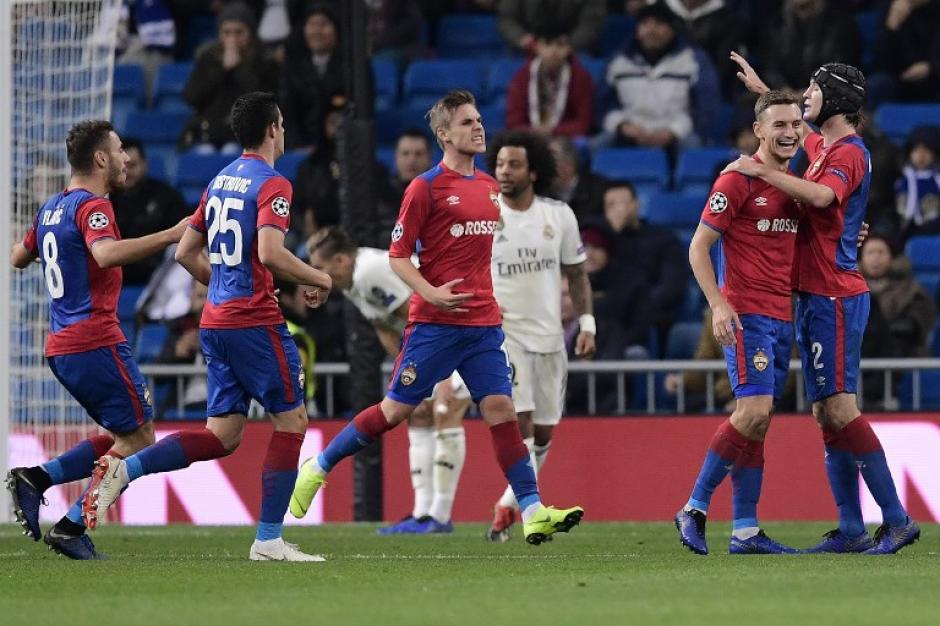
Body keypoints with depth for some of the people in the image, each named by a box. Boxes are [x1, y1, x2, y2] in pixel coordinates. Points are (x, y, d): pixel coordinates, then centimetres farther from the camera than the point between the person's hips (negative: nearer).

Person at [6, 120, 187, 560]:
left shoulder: (51, 208, 16)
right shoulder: (92, 206, -11)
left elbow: (18, 258, 29)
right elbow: (106, 254, -31)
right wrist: (170, 236, -32)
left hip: (60, 348, 9)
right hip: (96, 341, -9)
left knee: (122, 437, 14)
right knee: (138, 439, -4)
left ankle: (34, 479, 2)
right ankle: (72, 527, -9)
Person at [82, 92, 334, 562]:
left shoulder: (220, 181, 17)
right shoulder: (272, 184, -9)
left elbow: (185, 253, 20)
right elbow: (270, 254, -23)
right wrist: (317, 280, -7)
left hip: (215, 322, 8)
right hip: (255, 322, -8)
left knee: (222, 435, 8)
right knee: (291, 421, 3)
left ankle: (124, 469, -9)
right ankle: (269, 540, 0)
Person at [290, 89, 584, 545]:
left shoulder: (489, 186, 13)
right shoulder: (425, 188, -7)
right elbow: (398, 256, -7)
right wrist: (431, 294, -21)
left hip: (483, 323, 5)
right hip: (435, 321, -5)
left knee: (500, 407, -5)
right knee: (397, 409, 0)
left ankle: (533, 512, -10)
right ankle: (318, 468, 18)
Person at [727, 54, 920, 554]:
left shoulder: (849, 153, -11)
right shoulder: (821, 146, 17)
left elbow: (822, 195, -32)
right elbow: (797, 129, 42)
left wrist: (762, 172, -26)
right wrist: (761, 90, 47)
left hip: (835, 297, -10)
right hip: (812, 296, 10)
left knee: (839, 409, -14)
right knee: (827, 414, 7)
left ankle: (896, 519, -14)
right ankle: (850, 530, 7)